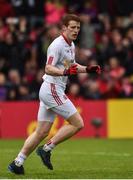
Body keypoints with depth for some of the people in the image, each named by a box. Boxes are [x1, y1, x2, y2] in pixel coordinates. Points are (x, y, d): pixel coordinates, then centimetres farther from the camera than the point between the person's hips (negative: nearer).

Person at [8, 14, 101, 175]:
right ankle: (46, 149, -5)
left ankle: (17, 163, 10)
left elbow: (71, 65, 31)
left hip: (49, 91, 10)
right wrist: (65, 72, -39)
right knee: (78, 124, -10)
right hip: (52, 89, -10)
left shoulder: (71, 45, 15)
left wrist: (87, 69, 18)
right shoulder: (57, 45, -15)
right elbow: (48, 68, -23)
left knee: (42, 132, 8)